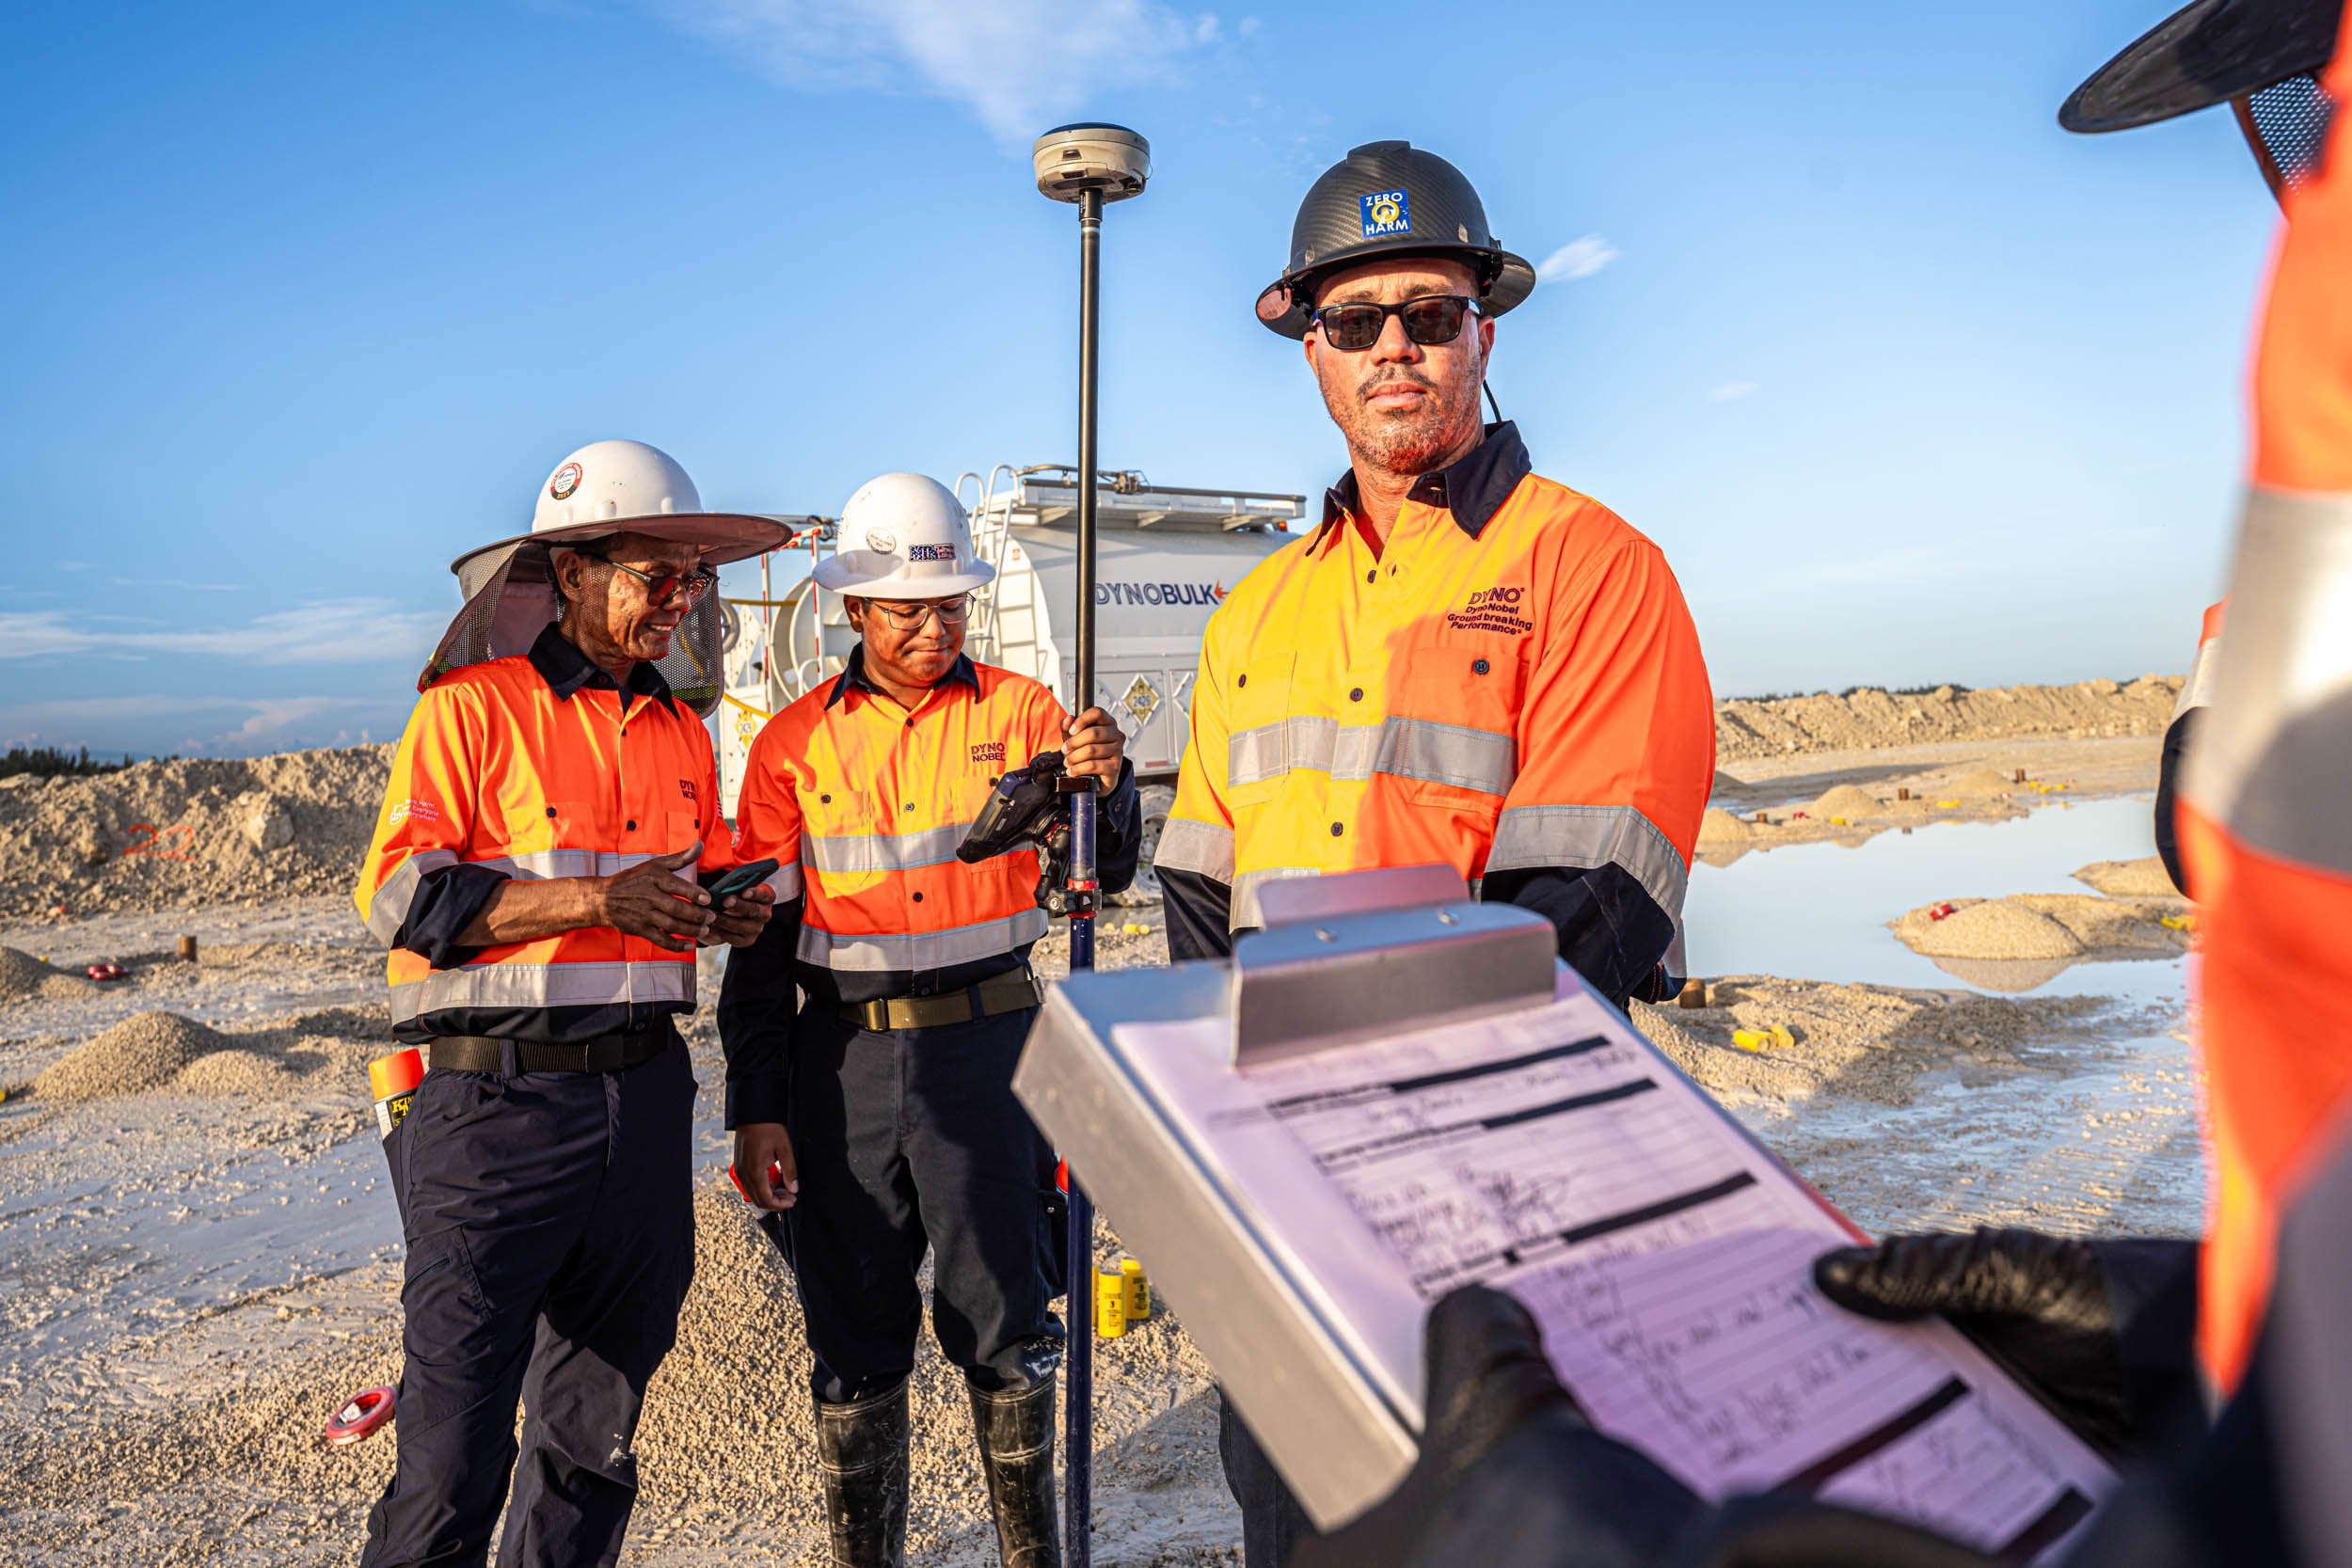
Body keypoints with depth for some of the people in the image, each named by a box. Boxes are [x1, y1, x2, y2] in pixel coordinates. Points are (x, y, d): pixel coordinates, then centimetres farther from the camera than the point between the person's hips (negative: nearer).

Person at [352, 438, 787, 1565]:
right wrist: (597, 897, -18)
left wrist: (728, 914, 1)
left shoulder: (681, 733, 14)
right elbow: (398, 893, -11)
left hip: (645, 1092, 6)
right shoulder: (471, 705, -4)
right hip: (495, 1100, -5)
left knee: (596, 1433, 17)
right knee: (459, 1449, 0)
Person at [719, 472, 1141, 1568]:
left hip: (986, 1044, -1)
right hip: (843, 1062, 1)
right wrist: (756, 1108, 0)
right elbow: (762, 939, 4)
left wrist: (1106, 787, -25)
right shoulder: (796, 745, 3)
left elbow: (1105, 872, -3)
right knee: (854, 1337, 11)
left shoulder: (1019, 714, 1)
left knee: (1003, 1322, 9)